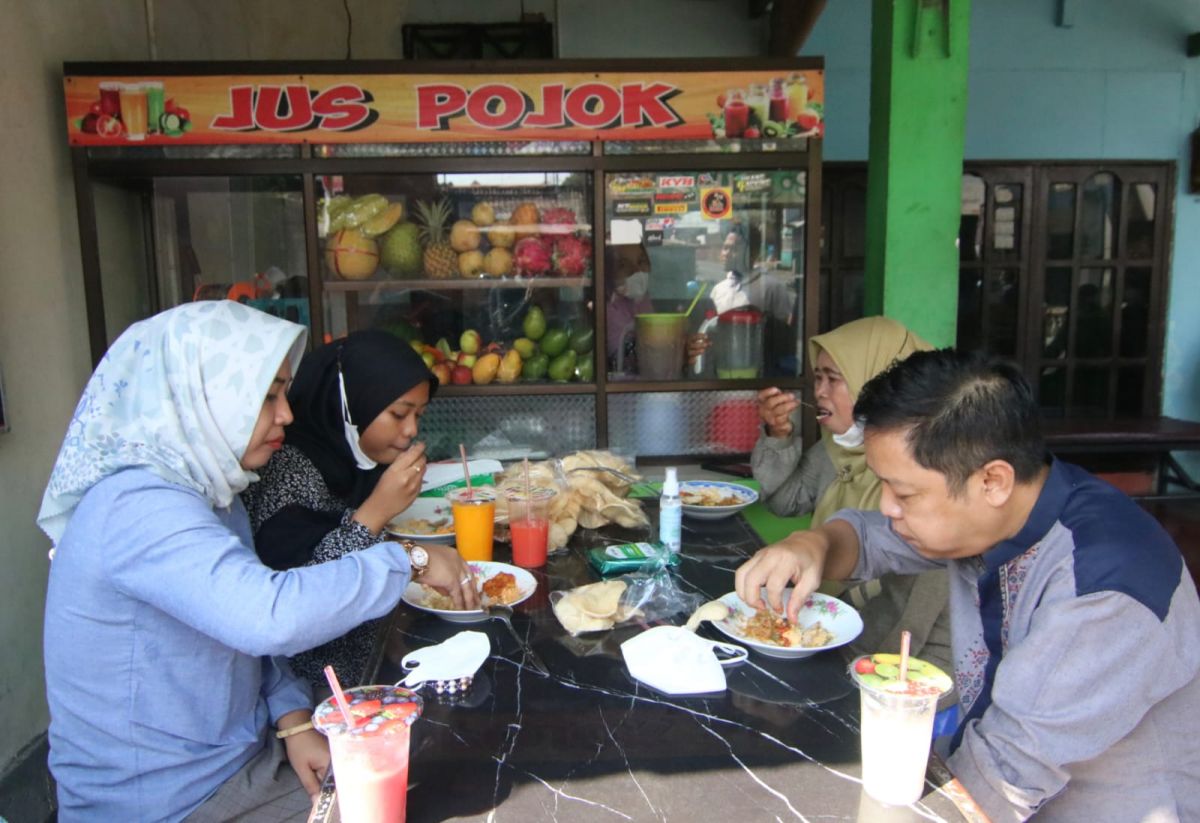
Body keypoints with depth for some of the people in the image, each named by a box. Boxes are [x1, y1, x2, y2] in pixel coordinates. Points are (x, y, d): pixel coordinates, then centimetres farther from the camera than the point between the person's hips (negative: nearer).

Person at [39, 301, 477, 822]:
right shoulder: (137, 506, -26)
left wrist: (295, 719, -7)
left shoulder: (209, 493, 5)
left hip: (246, 758, 8)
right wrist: (408, 562, -27)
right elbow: (271, 616, -40)